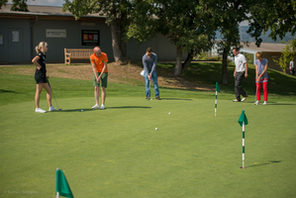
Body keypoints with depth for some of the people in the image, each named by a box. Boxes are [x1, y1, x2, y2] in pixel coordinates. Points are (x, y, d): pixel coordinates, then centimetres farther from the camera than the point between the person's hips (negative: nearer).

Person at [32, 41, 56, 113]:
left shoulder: (43, 55, 16)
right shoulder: (40, 54, -13)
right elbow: (33, 60, -29)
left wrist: (45, 76, 19)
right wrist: (38, 66, -15)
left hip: (43, 75, 10)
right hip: (39, 75, -10)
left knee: (49, 90, 10)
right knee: (38, 91, -4)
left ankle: (51, 107, 13)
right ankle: (37, 108, 2)